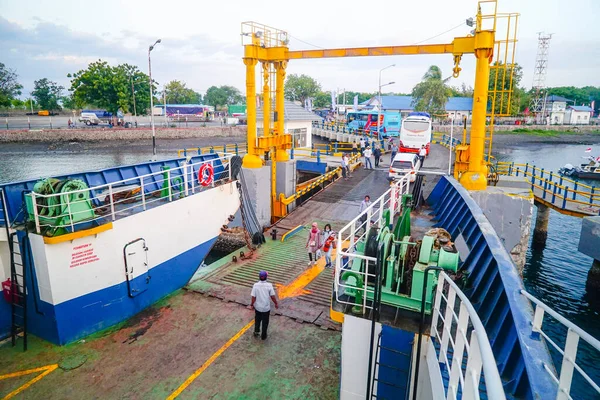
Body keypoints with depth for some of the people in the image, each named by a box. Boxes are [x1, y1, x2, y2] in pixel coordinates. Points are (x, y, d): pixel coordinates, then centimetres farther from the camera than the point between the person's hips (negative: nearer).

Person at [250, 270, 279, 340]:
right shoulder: (269, 285, -16)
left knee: (257, 319, 26)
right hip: (266, 308, -1)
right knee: (265, 322, 16)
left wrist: (252, 304, 4)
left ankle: (256, 331, 37)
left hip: (257, 307, 1)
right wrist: (276, 304, 4)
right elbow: (272, 296, -12)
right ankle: (263, 335, 27)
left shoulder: (256, 285, -15)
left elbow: (253, 297, -12)